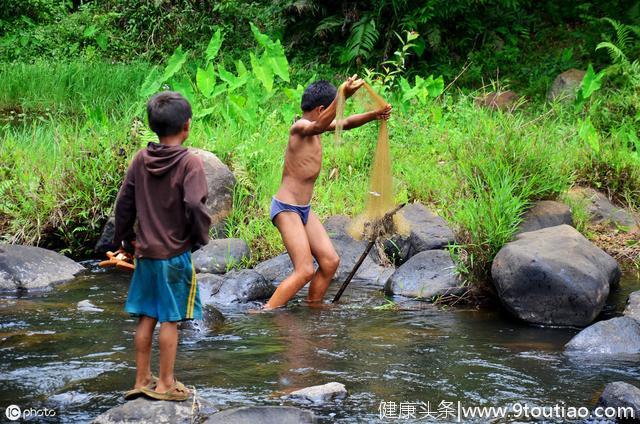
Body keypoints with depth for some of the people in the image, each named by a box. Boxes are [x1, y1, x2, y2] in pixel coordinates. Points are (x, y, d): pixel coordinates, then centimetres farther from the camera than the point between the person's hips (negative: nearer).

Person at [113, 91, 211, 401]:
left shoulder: (140, 160, 2)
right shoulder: (189, 162, -14)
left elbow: (124, 202, 5)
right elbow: (194, 205, -23)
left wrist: (125, 236, 20)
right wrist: (201, 236, -6)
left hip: (145, 252, 5)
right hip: (175, 254, -5)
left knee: (146, 318, 13)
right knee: (170, 319, 4)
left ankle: (141, 380, 20)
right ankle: (165, 384, 10)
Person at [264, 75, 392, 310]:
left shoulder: (312, 127, 10)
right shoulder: (300, 127, -17)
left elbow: (345, 123, 27)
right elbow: (319, 125, -42)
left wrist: (374, 115, 14)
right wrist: (342, 97, -56)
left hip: (304, 209, 10)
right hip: (287, 208, -10)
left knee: (330, 261, 7)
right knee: (305, 271, -14)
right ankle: (264, 316, -12)